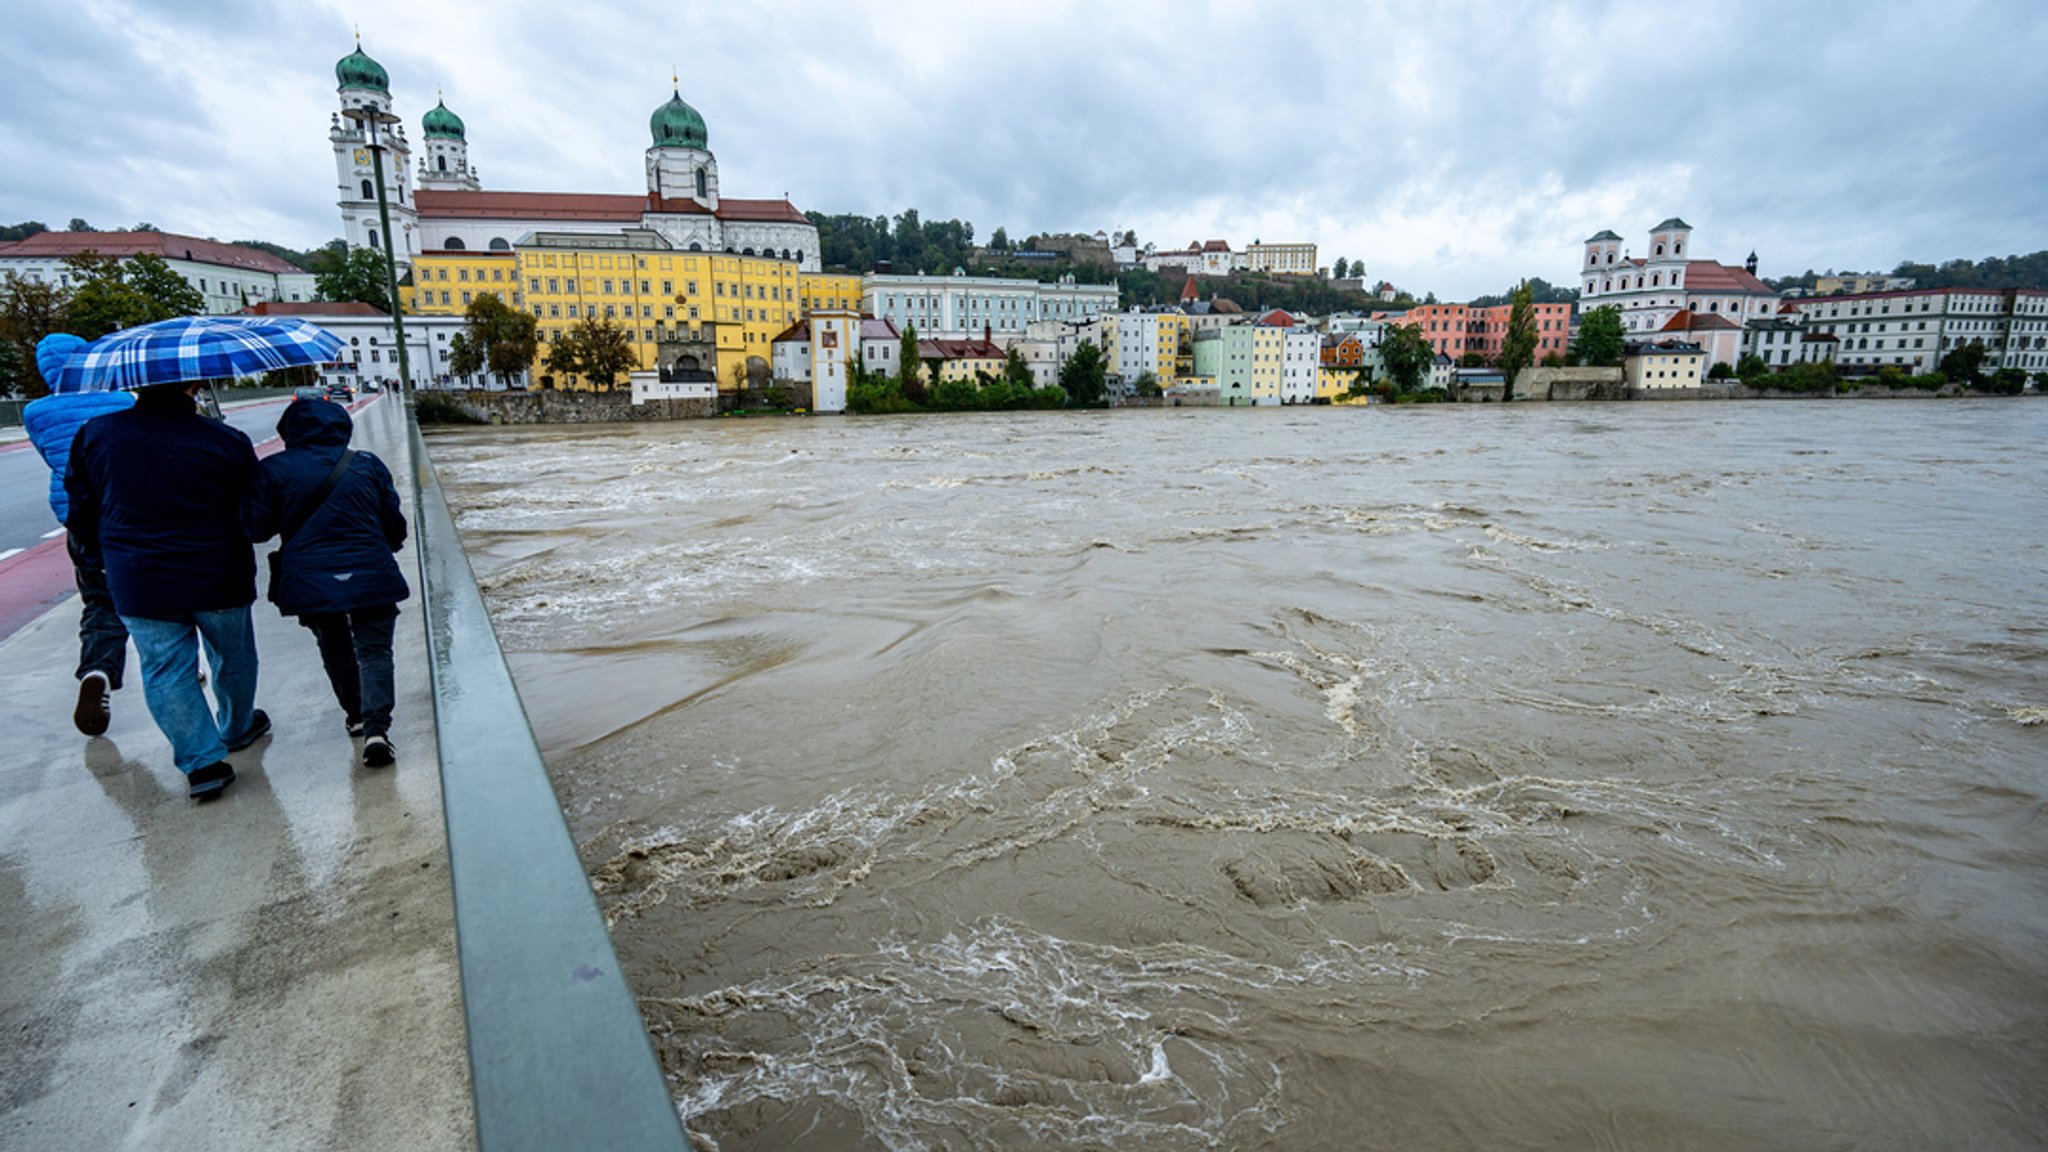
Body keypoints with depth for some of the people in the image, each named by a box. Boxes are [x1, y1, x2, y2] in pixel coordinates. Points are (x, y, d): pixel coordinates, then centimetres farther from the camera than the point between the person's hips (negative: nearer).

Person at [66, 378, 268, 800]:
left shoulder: (95, 435, -3)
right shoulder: (226, 440, -11)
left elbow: (82, 513, 7)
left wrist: (115, 558, 21)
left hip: (139, 586, 1)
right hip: (219, 580, -1)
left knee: (166, 673, 8)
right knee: (232, 659, 19)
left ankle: (203, 761, 4)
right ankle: (237, 730, 38)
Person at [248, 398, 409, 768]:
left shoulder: (272, 470, -2)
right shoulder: (367, 464, 1)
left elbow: (257, 528, 1)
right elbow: (395, 525, 6)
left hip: (308, 581, 1)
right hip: (370, 577, -1)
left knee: (334, 650, 20)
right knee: (374, 650, 1)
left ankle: (356, 716, 32)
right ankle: (375, 726, -15)